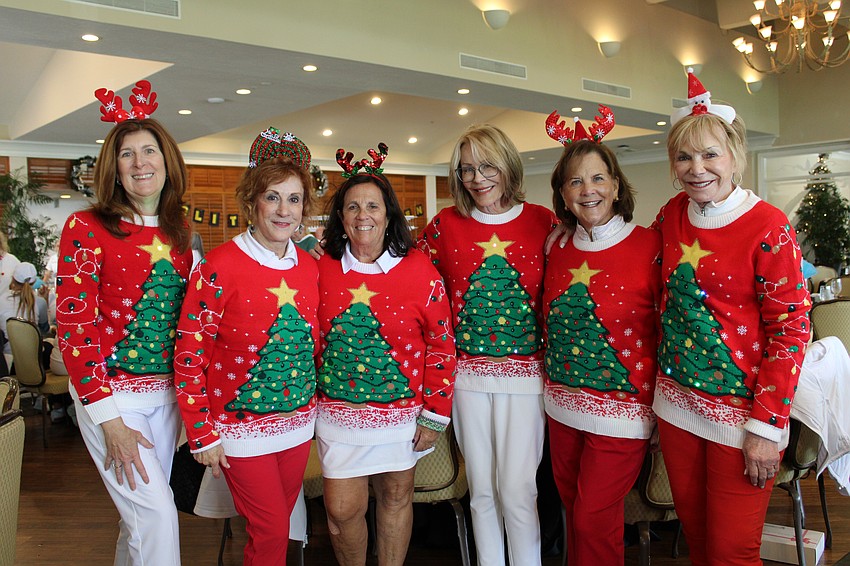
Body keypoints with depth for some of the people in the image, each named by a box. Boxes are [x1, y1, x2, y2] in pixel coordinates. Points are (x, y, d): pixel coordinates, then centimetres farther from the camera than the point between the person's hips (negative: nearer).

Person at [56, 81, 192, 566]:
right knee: (157, 512, -6)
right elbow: (74, 328, -11)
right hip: (111, 393, -5)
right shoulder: (87, 229, -9)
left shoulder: (182, 233, 6)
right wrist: (108, 418, -15)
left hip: (168, 392, 5)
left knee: (141, 513, 16)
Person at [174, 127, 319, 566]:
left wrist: (314, 402, 9)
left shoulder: (309, 266, 1)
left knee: (281, 525, 18)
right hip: (242, 427, -5)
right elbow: (189, 354, -14)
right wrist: (202, 434, -13)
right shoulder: (220, 267, -16)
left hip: (298, 421, 5)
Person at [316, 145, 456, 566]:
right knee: (341, 509, 4)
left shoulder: (419, 270, -9)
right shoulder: (321, 269, -3)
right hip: (338, 412, 1)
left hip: (401, 411, -1)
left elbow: (442, 345, -6)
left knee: (396, 499, 15)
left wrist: (434, 415, -6)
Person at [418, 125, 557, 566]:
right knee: (482, 491, 12)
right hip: (468, 373, 2)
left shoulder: (543, 223, -1)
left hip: (525, 372, -1)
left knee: (516, 490, -1)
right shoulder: (445, 225, 2)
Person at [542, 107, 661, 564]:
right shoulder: (558, 251, 4)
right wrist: (556, 379, 9)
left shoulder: (650, 245, -11)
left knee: (594, 518, 2)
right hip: (563, 404, 5)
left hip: (622, 406, -5)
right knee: (573, 511, 18)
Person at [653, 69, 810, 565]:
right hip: (678, 401, 5)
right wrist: (659, 374, 10)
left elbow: (790, 329, -14)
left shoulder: (768, 226, -14)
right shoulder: (673, 215, 2)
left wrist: (767, 426, -16)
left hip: (741, 407, -5)